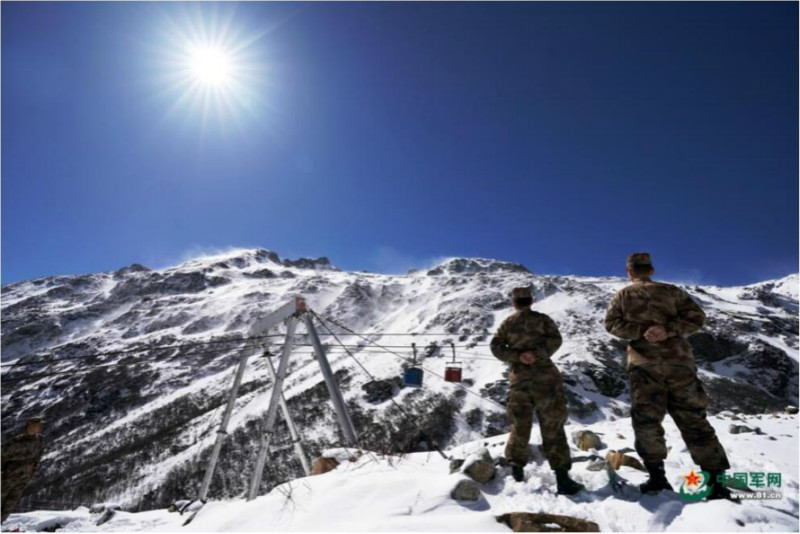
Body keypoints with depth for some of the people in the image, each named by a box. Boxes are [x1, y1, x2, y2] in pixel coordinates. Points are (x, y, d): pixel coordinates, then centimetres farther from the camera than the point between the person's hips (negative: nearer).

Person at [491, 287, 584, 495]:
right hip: (544, 377, -2)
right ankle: (562, 478, -1)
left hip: (519, 378, 3)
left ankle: (516, 466, 19)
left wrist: (517, 356, -9)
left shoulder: (508, 323, 8)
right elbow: (555, 339, -12)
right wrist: (538, 354, -16)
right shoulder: (542, 319, 2)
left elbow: (496, 347, 0)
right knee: (552, 427, 0)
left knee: (520, 424, 14)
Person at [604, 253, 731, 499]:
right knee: (693, 421, 7)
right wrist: (669, 329, -8)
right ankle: (716, 479, 6)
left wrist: (641, 331, -8)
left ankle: (657, 476, 3)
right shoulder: (672, 291, 10)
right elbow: (697, 317, 1)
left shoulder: (623, 295, 8)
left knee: (646, 420, 3)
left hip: (644, 364, -2)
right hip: (679, 362, 2)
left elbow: (611, 324, -1)